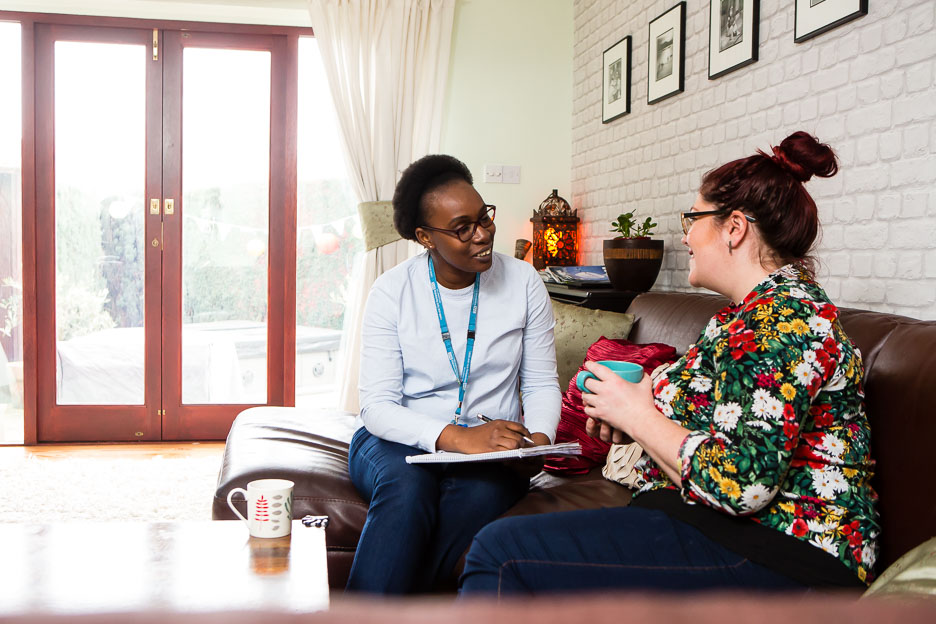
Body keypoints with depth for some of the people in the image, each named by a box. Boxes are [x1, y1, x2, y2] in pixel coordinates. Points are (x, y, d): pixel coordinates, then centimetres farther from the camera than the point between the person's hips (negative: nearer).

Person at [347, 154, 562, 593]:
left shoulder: (523, 281, 2)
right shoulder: (392, 291, -4)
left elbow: (542, 384, 7)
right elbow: (377, 405, -10)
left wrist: (539, 438, -16)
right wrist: (457, 437, -26)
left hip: (492, 448, 2)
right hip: (400, 441, -1)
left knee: (485, 491, -34)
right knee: (408, 487, -37)